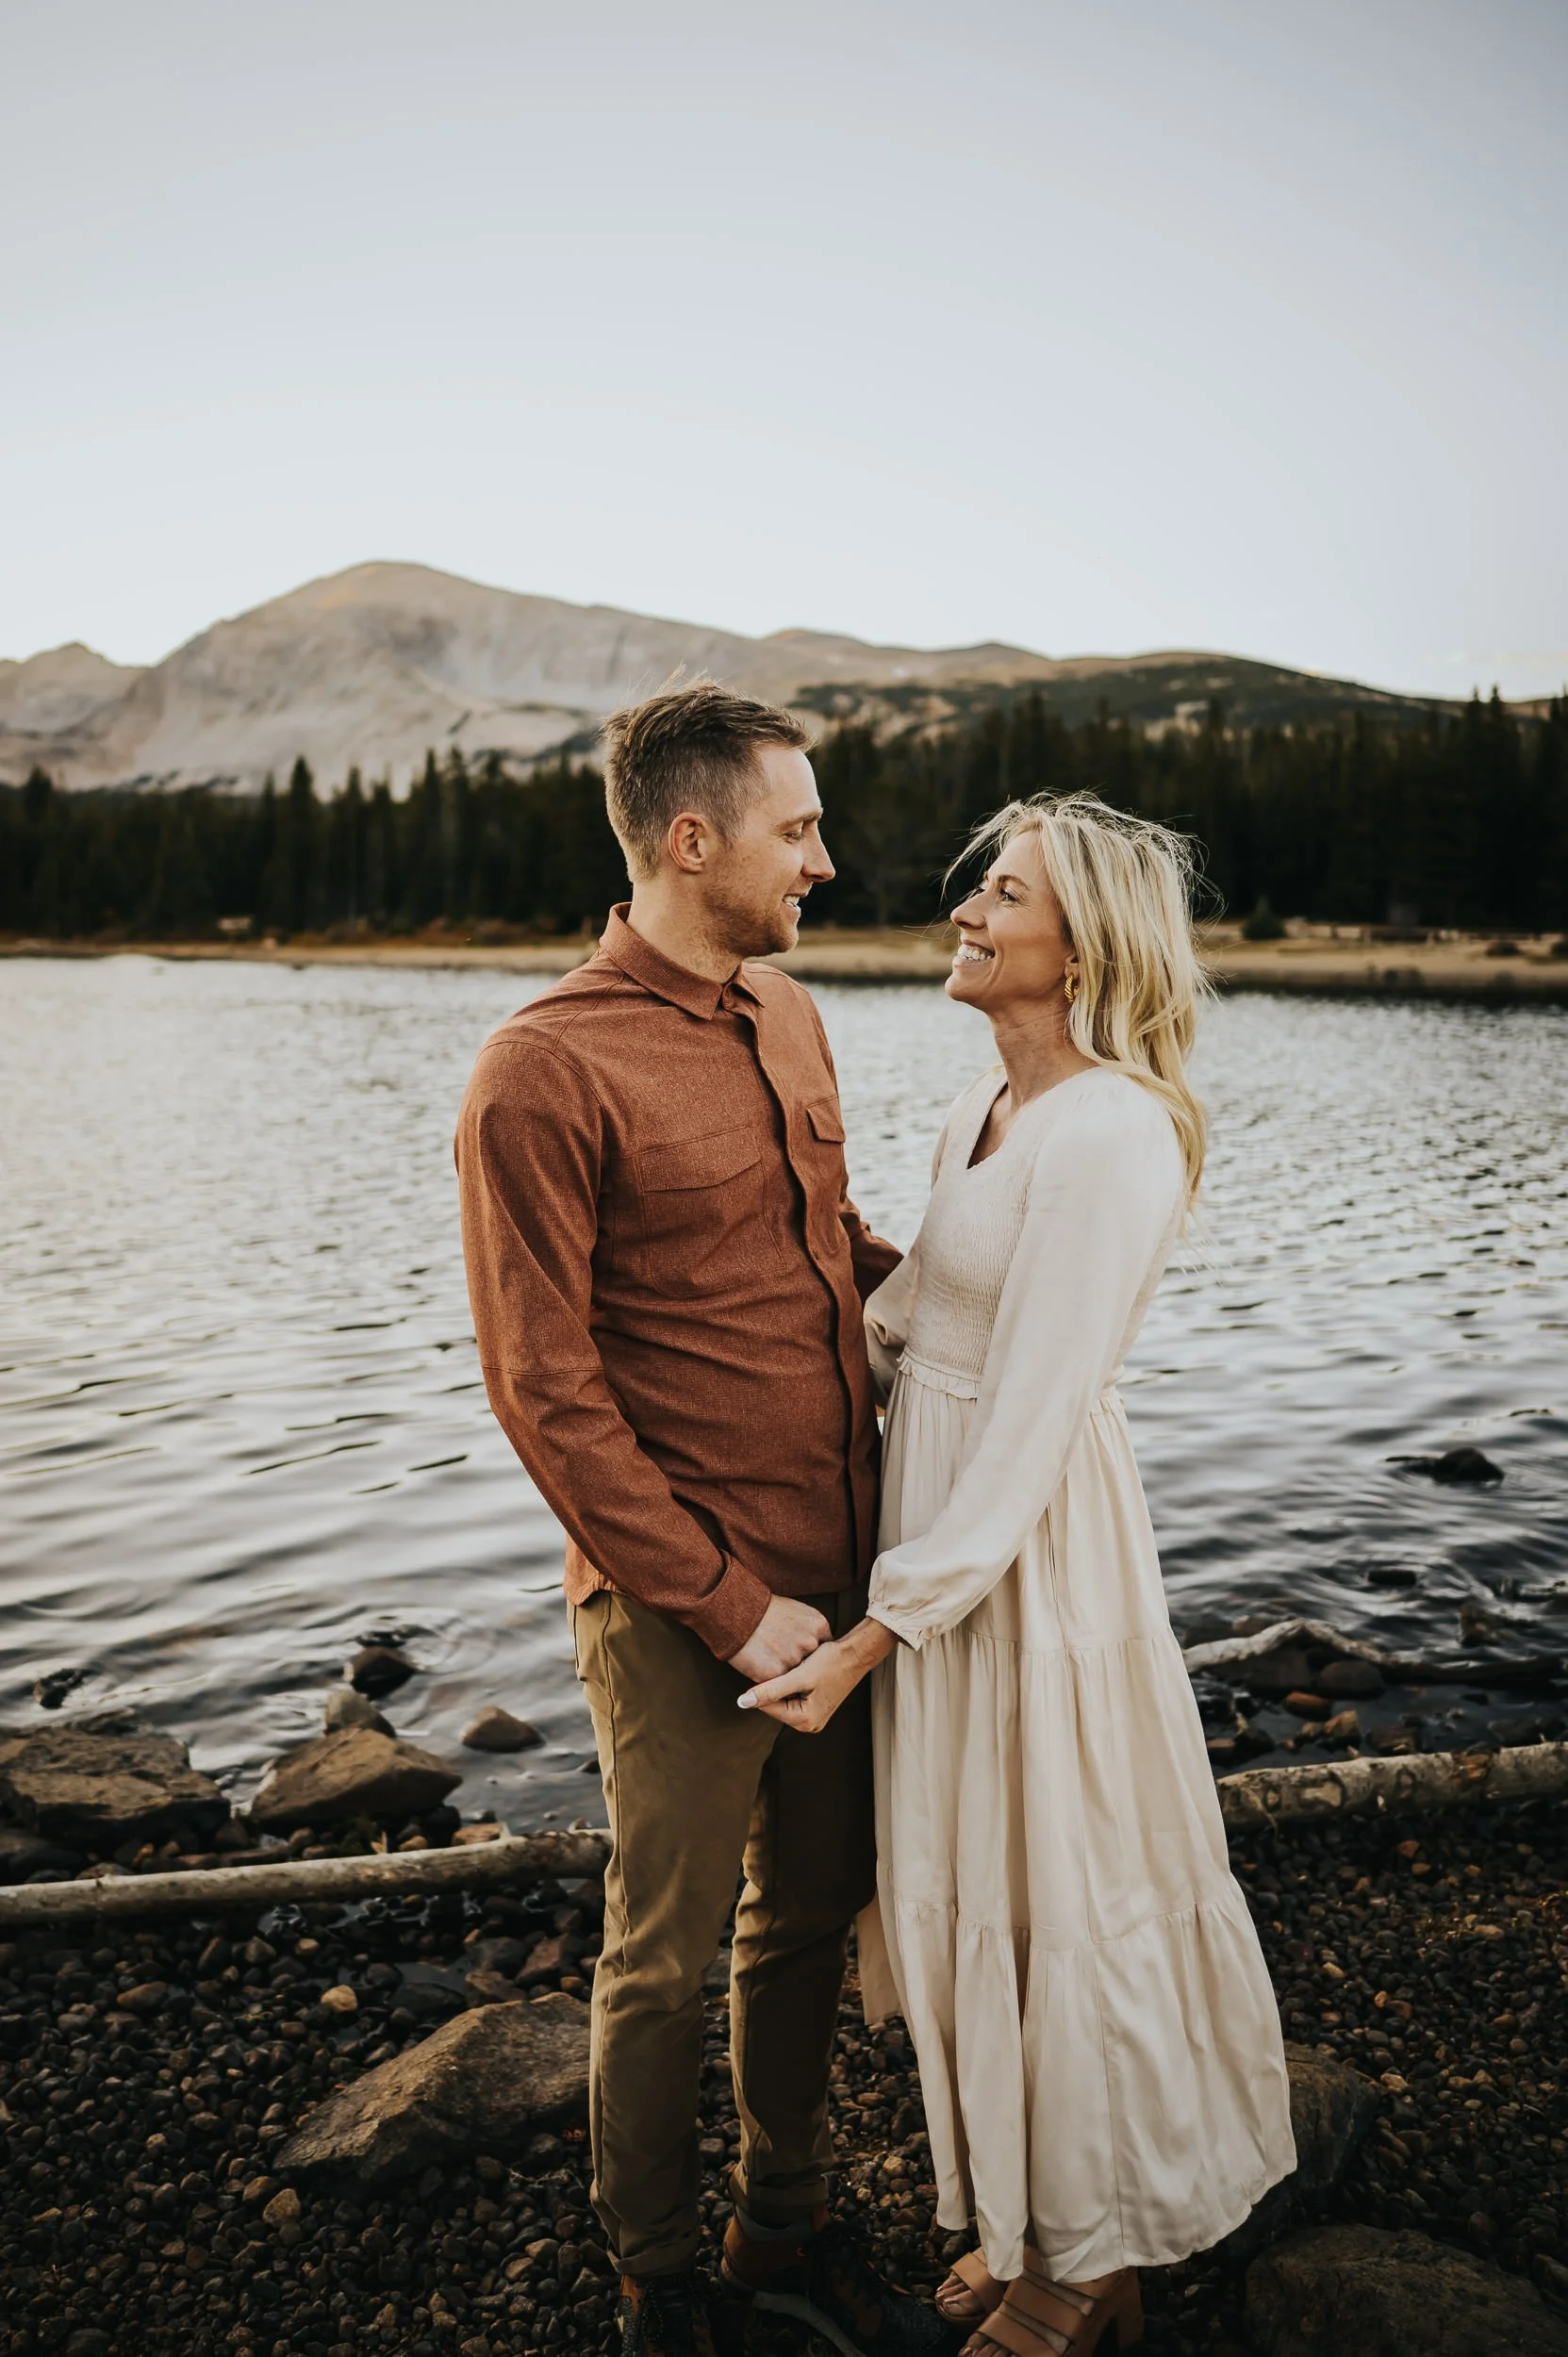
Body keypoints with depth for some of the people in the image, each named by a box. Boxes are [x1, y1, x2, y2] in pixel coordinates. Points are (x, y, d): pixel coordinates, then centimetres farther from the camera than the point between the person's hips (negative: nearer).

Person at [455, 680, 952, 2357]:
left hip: (841, 1570, 7)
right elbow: (545, 1391, -17)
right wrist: (725, 1603, -15)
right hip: (687, 1607, -7)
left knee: (812, 1910, 21)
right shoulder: (544, 1072, -17)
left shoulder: (787, 1018, 7)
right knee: (667, 1956, 12)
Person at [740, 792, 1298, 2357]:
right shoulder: (985, 1109, 6)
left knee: (1058, 1891, 10)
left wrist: (874, 1634, -21)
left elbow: (1030, 1425, -23)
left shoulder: (1107, 1133, -22)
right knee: (973, 1887, 21)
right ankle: (1028, 2217, 44)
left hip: (1031, 1549, -9)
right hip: (943, 1517, 9)